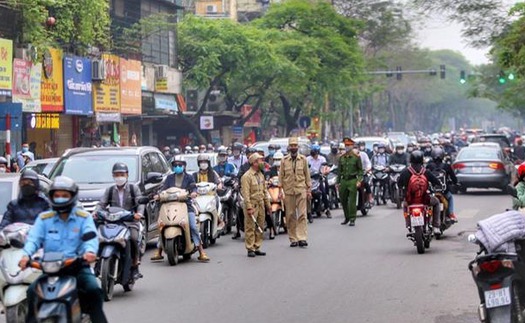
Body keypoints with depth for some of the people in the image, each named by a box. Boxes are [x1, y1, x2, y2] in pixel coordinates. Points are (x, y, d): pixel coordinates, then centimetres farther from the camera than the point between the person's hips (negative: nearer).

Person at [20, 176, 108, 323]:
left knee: (93, 290, -26)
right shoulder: (44, 218, 12)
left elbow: (90, 237, -10)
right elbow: (34, 238, -2)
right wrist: (26, 254, -25)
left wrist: (90, 251, -35)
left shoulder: (84, 217, 7)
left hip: (78, 265, -2)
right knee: (33, 291, -20)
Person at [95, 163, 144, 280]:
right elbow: (102, 203, 7)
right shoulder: (110, 190, 16)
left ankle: (135, 266, -14)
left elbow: (140, 203, -2)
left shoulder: (133, 188, 9)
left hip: (130, 222, -2)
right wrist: (95, 212, -14)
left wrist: (139, 213, -24)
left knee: (133, 239, -29)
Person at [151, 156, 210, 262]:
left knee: (193, 227, -17)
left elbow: (193, 187, -2)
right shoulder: (169, 178, 17)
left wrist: (193, 192, -25)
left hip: (186, 205, -2)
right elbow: (164, 188, 7)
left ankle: (201, 252, -15)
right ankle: (158, 252, 1)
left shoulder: (189, 177, 11)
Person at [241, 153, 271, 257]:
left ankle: (257, 248, 17)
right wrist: (249, 207, -21)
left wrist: (267, 204, 18)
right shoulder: (247, 176, -11)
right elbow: (245, 193, -16)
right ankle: (250, 249, -3)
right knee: (250, 228, -5)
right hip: (252, 205, -8)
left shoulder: (260, 175, 16)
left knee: (260, 227, 10)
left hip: (261, 205, 8)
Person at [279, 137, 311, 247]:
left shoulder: (303, 159, 7)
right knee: (290, 215, 3)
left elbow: (307, 175, 11)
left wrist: (309, 189, 8)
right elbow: (281, 176, 8)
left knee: (302, 214, -8)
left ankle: (302, 238, -11)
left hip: (301, 190, -1)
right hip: (288, 191, 1)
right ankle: (293, 239, 8)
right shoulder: (284, 160, 6)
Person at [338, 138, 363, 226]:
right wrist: (338, 182, 12)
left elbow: (360, 170, 0)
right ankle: (346, 218, 24)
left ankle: (352, 219, -1)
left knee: (352, 201, -6)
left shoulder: (356, 157, 0)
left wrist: (359, 180, -11)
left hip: (353, 180, -5)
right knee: (343, 201, 9)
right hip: (343, 181, 5)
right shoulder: (341, 157, 12)